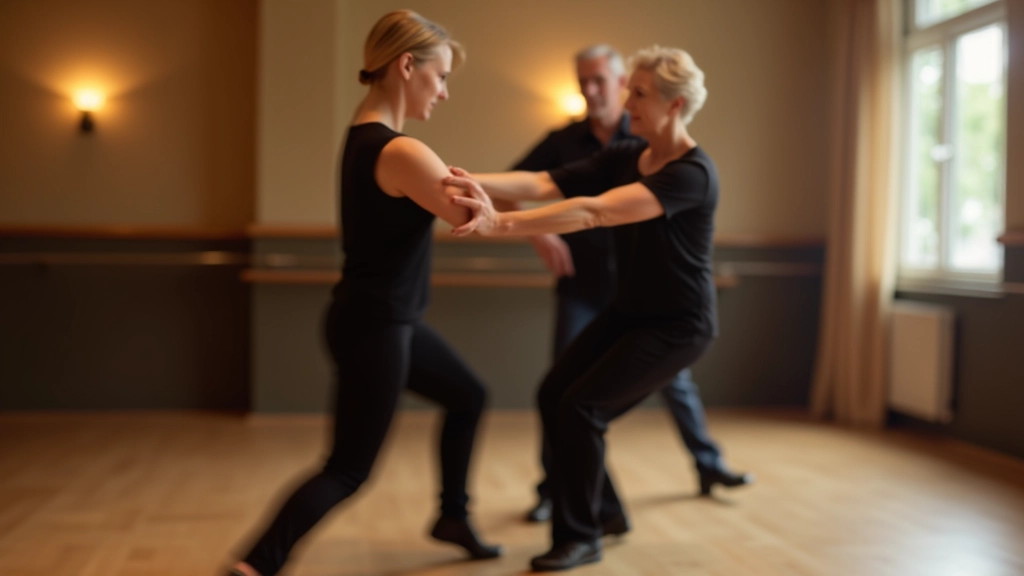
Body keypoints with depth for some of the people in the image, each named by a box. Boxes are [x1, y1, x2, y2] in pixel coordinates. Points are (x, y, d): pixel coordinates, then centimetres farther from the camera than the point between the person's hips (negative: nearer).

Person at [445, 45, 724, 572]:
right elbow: (541, 183, -14)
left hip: (678, 326, -7)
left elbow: (594, 212, -38)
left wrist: (500, 224, -46)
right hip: (628, 312, 8)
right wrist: (480, 183, -33)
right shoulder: (623, 158, -1)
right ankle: (605, 508, 21)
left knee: (581, 406, -13)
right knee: (553, 395, 1)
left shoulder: (692, 172, -24)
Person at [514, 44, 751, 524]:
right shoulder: (563, 142, -1)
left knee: (672, 375, 9)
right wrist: (537, 233, -17)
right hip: (581, 286, 0)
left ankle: (710, 467, 26)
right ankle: (553, 490, 8)